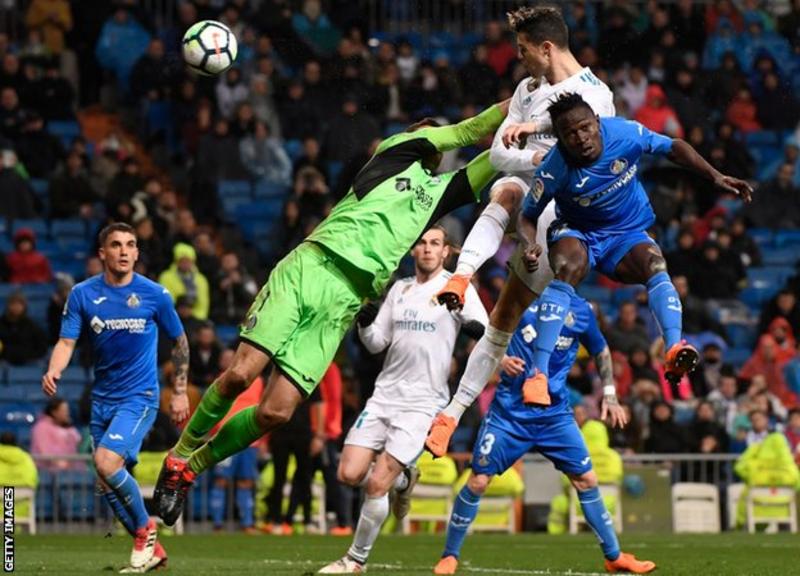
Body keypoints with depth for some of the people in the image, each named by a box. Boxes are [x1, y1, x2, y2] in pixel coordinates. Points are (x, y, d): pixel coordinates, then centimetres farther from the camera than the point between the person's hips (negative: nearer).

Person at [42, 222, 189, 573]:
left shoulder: (154, 294, -5)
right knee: (107, 482, 5)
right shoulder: (82, 294, -1)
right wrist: (53, 372, -26)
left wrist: (180, 392, 8)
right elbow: (66, 342, -5)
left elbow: (179, 342, 8)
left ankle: (145, 528, -2)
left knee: (106, 462, -24)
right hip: (102, 398, 4)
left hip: (140, 396, -4)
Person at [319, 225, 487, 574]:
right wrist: (365, 320, -6)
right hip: (384, 395, 5)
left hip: (422, 402, -5)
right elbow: (376, 343, 15)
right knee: (349, 474, -4)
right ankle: (403, 479, 26)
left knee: (377, 484, -12)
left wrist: (479, 331, -31)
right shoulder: (400, 288, 13)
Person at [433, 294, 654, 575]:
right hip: (510, 411, -2)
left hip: (555, 414, 2)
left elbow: (601, 351, 18)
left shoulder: (581, 311, 3)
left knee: (586, 480, 1)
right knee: (478, 481, -5)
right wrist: (500, 359, -15)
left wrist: (609, 395, 11)